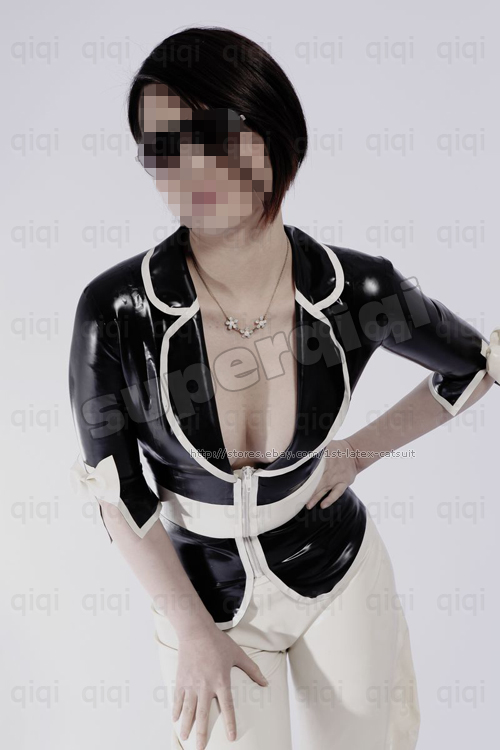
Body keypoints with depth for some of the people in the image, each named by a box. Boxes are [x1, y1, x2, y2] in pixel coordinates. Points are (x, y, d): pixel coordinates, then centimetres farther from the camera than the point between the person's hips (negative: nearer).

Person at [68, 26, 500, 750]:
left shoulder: (356, 289, -21)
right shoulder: (115, 309, -24)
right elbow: (115, 487, -12)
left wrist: (360, 451, -2)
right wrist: (193, 632, -7)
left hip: (338, 573, 2)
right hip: (200, 591, -1)